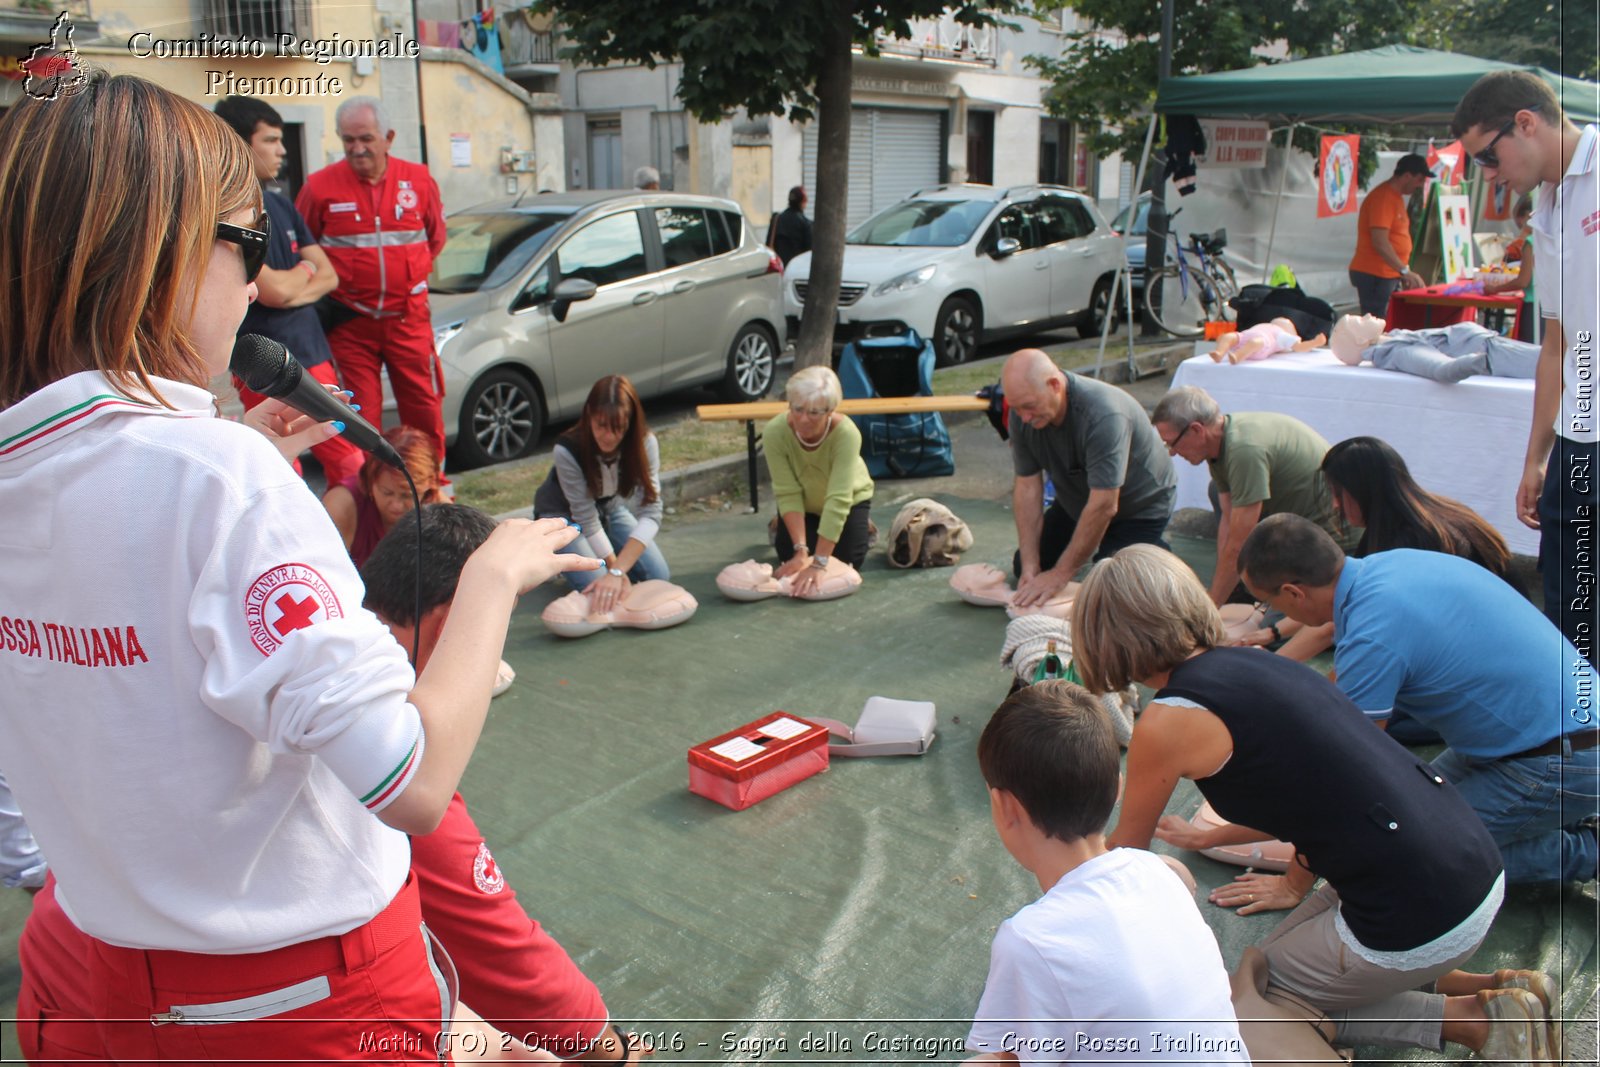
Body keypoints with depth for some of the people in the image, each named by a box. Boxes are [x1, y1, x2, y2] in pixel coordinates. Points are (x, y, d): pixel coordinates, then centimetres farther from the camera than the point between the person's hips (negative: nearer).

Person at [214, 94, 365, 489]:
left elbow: (328, 275, 10)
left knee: (350, 464, 9)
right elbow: (274, 290, -20)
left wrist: (290, 291, -10)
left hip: (313, 353, 8)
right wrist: (304, 270, 2)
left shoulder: (281, 205, 13)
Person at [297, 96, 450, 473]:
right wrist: (334, 280, 5)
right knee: (361, 415, 2)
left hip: (409, 317, 1)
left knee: (424, 407, 5)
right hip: (350, 321, -1)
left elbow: (436, 237, 18)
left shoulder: (418, 180, 3)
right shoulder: (320, 186, -3)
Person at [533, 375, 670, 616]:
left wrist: (617, 571, -43)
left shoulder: (645, 443, -28)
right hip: (562, 514, -3)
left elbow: (651, 512, -33)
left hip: (610, 507, 3)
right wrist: (617, 571, -26)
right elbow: (587, 520, -27)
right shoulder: (567, 450, -35)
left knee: (659, 575, -11)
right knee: (598, 586, -22)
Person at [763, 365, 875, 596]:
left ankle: (862, 529, 21)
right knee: (790, 557, -9)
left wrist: (818, 563, -46)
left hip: (850, 497, -1)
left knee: (847, 561, -11)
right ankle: (781, 527, 24)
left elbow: (838, 499, -43)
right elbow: (788, 495, -31)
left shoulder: (846, 434, -40)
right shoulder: (774, 432, -35)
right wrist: (801, 550, -39)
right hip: (803, 503, 1)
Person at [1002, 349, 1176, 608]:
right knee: (1022, 569, 6)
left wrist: (1062, 573, -32)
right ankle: (1089, 545, 28)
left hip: (1139, 506, -6)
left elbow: (1104, 507, -37)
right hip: (1076, 501, 6)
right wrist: (1030, 567, -21)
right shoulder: (1023, 414, -20)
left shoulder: (1104, 415, -39)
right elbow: (1027, 487, -16)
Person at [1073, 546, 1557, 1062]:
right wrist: (1209, 837, 40)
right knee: (1283, 951, 26)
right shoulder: (1251, 663, 9)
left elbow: (1124, 853, 5)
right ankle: (1483, 988, 18)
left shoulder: (1169, 721, -14)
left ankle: (1468, 1019, 8)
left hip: (1419, 923, -8)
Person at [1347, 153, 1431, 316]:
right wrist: (1405, 271, -23)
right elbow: (1380, 243, -22)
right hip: (1374, 276, -10)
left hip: (1391, 275, 10)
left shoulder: (1395, 196, 17)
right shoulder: (1382, 198, -14)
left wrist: (1404, 274, 19)